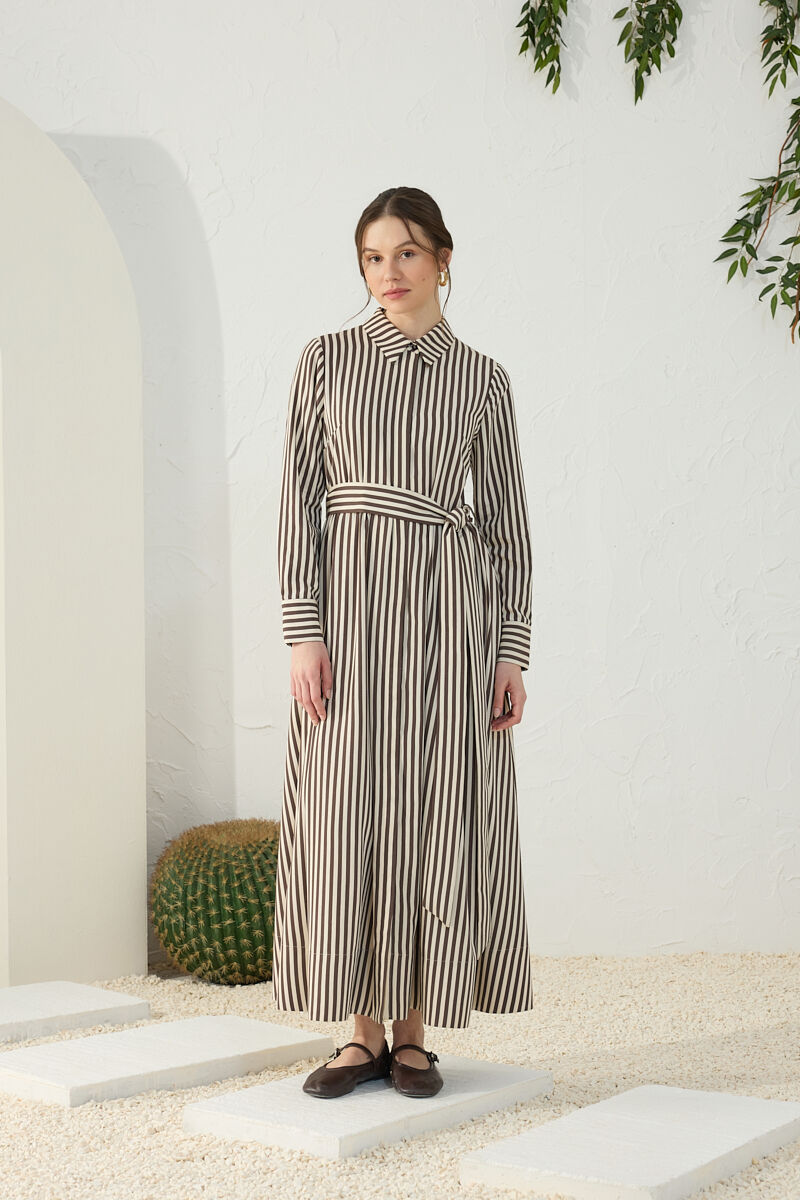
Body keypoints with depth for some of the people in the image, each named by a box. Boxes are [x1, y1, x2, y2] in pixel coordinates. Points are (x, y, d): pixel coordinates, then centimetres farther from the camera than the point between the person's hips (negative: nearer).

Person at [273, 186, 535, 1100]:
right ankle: (363, 1033, 12)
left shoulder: (483, 379, 8)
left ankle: (416, 1033, 13)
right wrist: (303, 630, -8)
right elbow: (300, 499, 2)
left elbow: (506, 521, 7)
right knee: (348, 815, 0)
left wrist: (512, 651, -1)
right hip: (351, 596, 0)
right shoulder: (326, 359, 7)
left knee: (440, 813, 0)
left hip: (451, 603, 0)